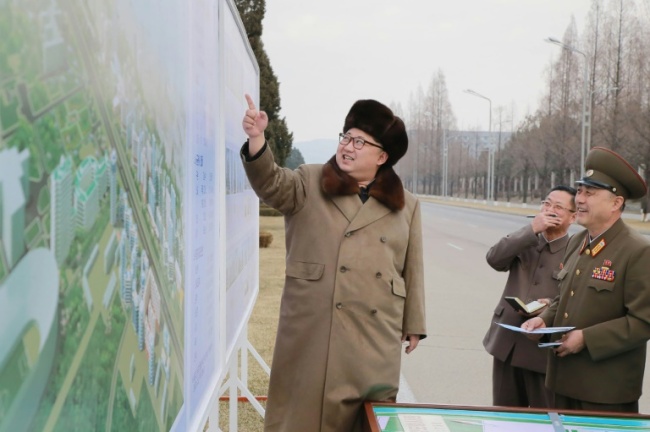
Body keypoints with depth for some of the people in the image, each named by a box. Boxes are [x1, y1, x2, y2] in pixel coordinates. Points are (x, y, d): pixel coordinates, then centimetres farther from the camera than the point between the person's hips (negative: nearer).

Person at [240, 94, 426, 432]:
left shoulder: (405, 205, 9)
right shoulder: (309, 184, 5)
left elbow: (412, 269, 11)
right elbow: (270, 183, -13)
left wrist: (413, 324, 11)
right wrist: (256, 139, -31)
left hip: (375, 333, 2)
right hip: (312, 328, -1)